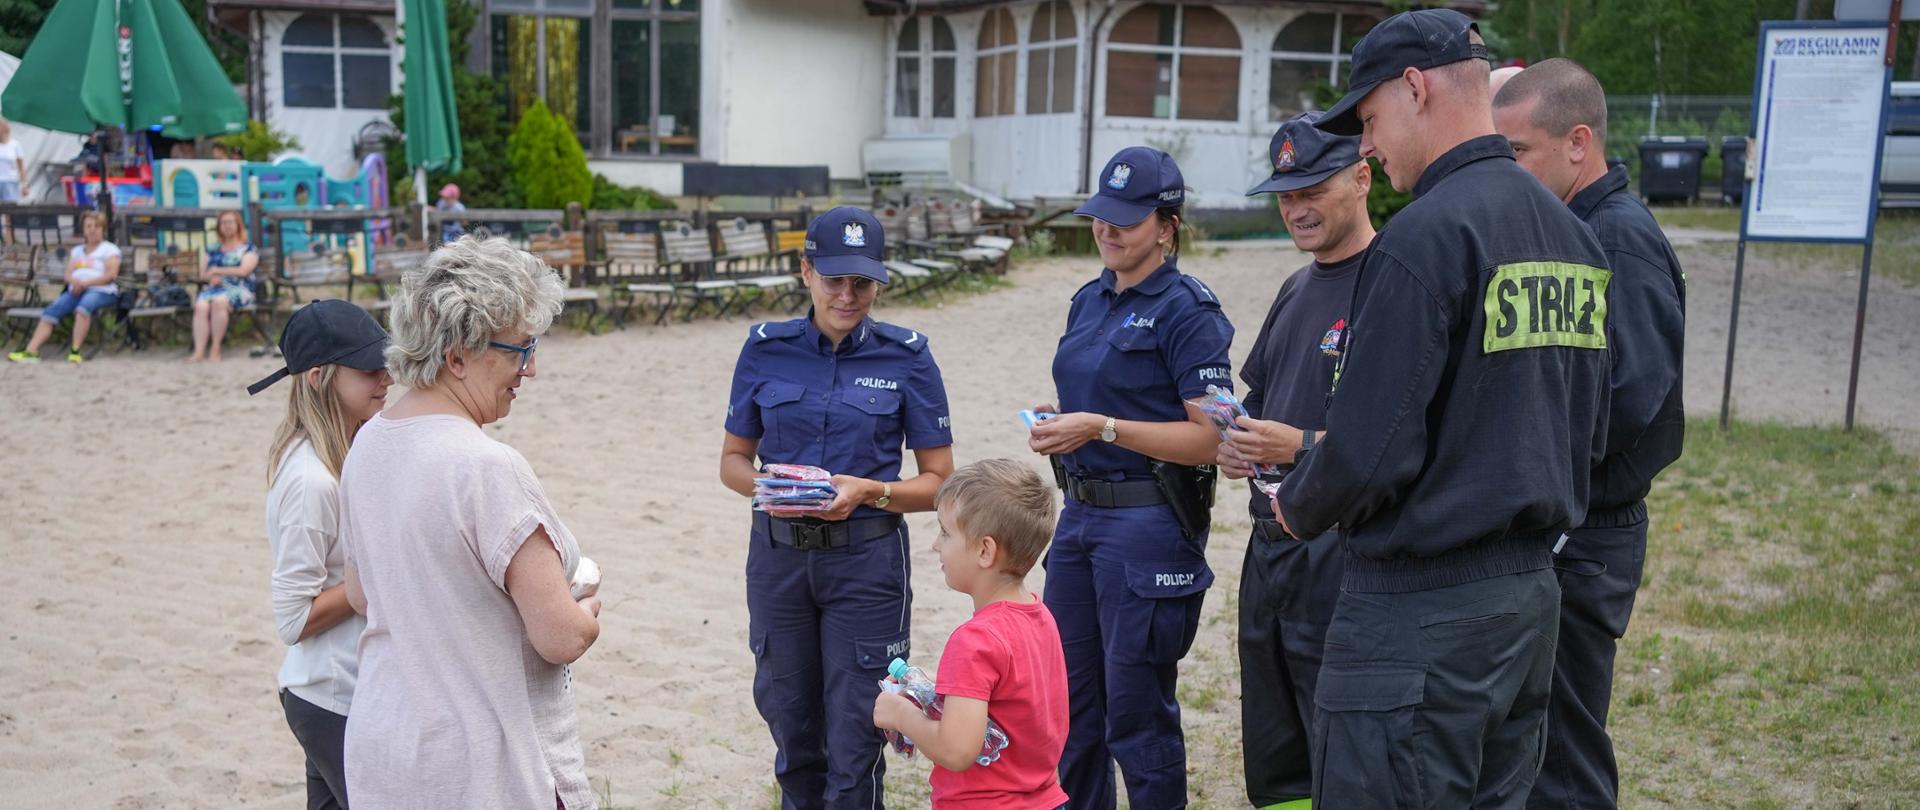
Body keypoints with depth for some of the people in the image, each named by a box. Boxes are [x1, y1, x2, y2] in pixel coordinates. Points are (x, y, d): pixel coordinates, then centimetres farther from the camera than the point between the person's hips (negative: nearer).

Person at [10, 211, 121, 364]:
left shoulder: (109, 249, 10)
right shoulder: (76, 250, 27)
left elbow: (111, 274, -6)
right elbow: (68, 275, 16)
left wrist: (85, 283, -16)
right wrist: (75, 282, -10)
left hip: (101, 291, -5)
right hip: (76, 291, 5)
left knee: (84, 305, -39)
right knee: (50, 311, -21)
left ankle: (75, 351, -44)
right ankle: (31, 351, -33)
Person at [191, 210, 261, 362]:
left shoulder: (248, 249, 11)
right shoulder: (213, 250, 25)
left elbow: (243, 271, -5)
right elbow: (204, 274, 21)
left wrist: (216, 271, -1)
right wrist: (210, 277, -2)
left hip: (238, 289, -4)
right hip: (215, 288, 4)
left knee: (219, 301, -38)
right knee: (201, 306, -31)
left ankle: (215, 349, -32)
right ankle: (199, 351, -40)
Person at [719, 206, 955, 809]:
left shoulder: (906, 357, -4)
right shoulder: (766, 349, 1)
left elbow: (939, 481, -2)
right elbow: (733, 459, 8)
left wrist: (869, 492, -19)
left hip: (867, 558, -2)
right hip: (778, 555, 3)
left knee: (854, 742, 0)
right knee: (790, 725, 16)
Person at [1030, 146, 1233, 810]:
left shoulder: (1188, 311, -12)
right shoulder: (1090, 301, 11)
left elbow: (1210, 438, -17)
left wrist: (1101, 428, -23)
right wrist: (1058, 422, 1)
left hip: (1148, 524, -8)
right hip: (1080, 513, 8)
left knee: (1136, 713, 3)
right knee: (1070, 702, 16)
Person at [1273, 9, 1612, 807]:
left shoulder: (1425, 235, -18)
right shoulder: (1573, 234, 9)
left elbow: (1368, 450, -21)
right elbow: (1588, 432, 15)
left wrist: (1298, 508, -2)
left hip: (1423, 607, -9)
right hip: (1531, 591, 9)